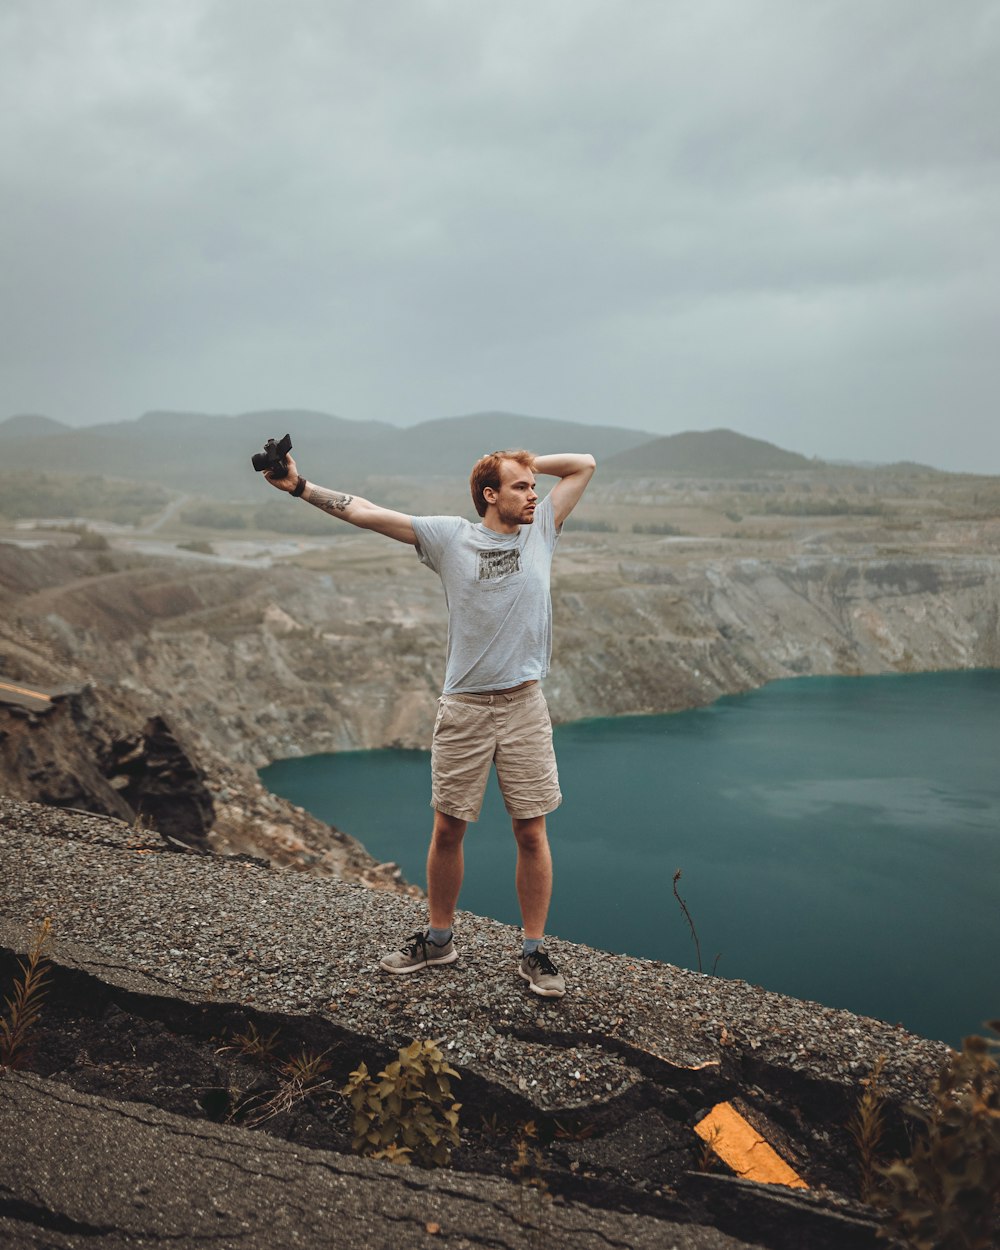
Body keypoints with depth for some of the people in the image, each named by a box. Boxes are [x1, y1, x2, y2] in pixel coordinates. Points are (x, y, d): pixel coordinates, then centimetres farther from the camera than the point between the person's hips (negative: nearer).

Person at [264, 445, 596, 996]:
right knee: (447, 828, 9)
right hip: (463, 707, 0)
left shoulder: (541, 529, 6)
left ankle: (535, 951, 18)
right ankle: (438, 938, 29)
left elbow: (584, 465, 12)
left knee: (531, 832, 3)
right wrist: (300, 487, -7)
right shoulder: (451, 536, 0)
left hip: (524, 706, 1)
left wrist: (525, 463, 6)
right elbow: (366, 513, -1)